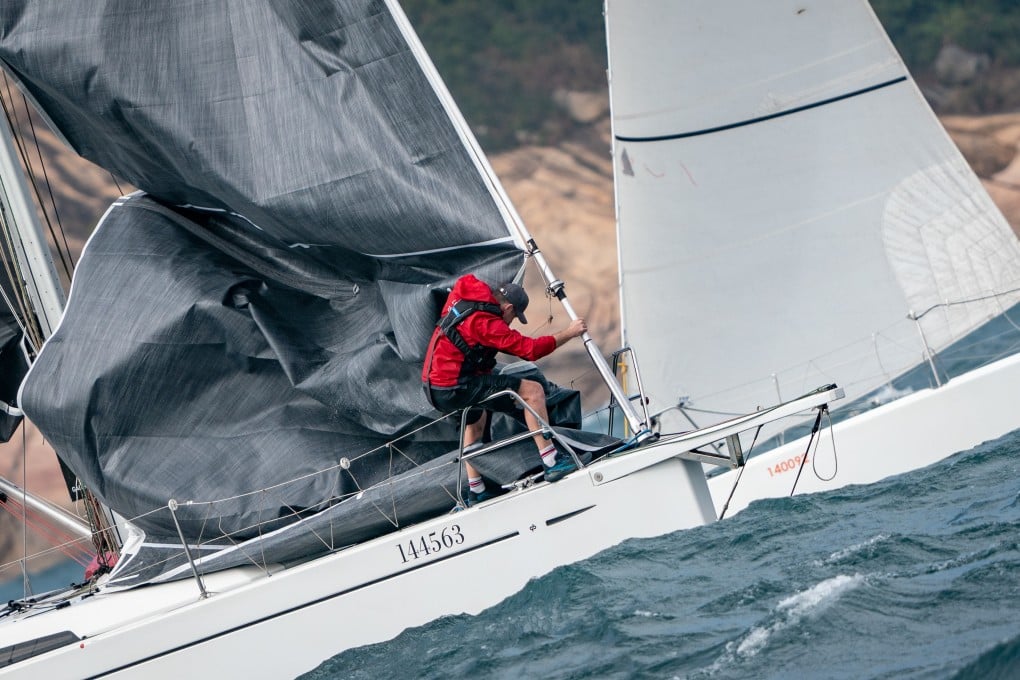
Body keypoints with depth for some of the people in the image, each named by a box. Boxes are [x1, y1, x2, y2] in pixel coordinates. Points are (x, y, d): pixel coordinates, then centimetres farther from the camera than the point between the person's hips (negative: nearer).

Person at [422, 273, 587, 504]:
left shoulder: (463, 295, 8)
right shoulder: (484, 322, -19)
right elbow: (529, 348, -19)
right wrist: (568, 333, -10)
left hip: (433, 386, 10)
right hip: (455, 388, -10)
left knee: (476, 417, 39)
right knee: (533, 390, -10)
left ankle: (475, 492, 40)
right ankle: (551, 462, -11)